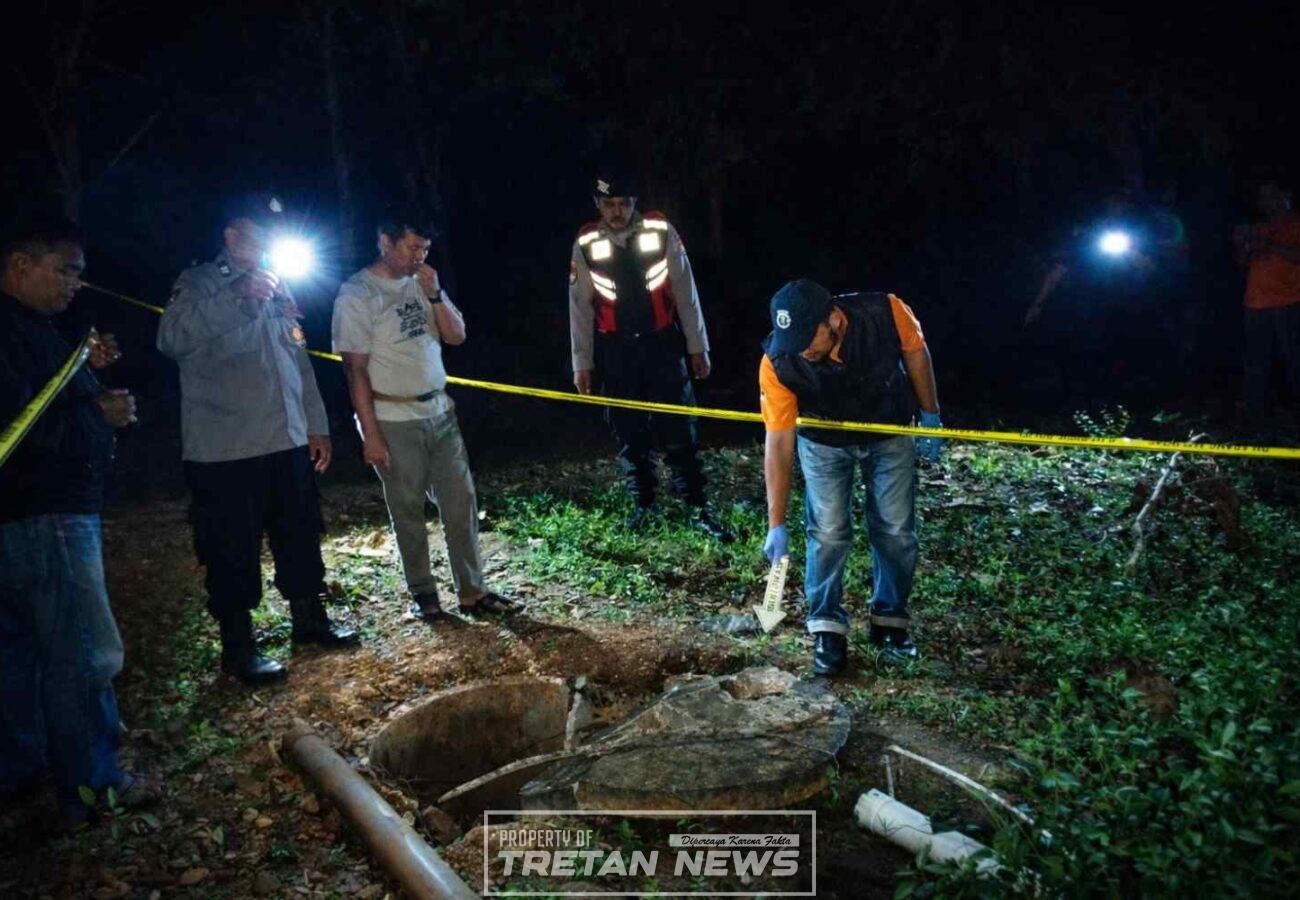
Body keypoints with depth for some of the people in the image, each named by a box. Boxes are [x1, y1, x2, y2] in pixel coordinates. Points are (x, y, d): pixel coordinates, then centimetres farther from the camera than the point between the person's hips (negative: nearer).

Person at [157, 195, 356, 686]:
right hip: (225, 452, -6)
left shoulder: (277, 290, 14)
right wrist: (238, 294, -34)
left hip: (289, 442, 6)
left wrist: (316, 425, 16)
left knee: (301, 538, 16)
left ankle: (309, 619, 33)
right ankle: (237, 646, 16)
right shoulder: (199, 284, -5)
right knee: (233, 552, 2)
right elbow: (173, 338, -26)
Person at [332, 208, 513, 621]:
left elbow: (457, 335, 6)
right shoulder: (356, 294, -9)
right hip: (394, 422, -6)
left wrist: (434, 294, -9)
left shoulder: (423, 283, 8)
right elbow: (355, 369, -11)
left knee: (461, 501, 6)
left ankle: (472, 591, 15)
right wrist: (371, 434, -14)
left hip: (440, 412, 6)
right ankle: (422, 593, 20)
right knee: (408, 510, 4)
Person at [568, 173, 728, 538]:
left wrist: (697, 346, 1)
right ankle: (644, 504, 25)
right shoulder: (586, 244, -3)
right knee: (629, 433, 9)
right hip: (616, 352, 1)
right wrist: (582, 362, 3)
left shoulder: (661, 232, -5)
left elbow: (685, 292, -1)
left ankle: (697, 508, 10)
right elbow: (580, 307, 2)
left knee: (678, 431, 0)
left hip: (662, 345, -1)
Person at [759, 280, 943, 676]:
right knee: (828, 533, -6)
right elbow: (778, 444, -29)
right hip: (824, 443, -1)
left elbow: (915, 352, -10)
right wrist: (776, 525, -31)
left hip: (890, 433, 1)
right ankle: (827, 628, 11)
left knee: (896, 531, 3)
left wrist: (930, 416, 0)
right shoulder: (777, 364, -33)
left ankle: (890, 620, 22)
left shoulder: (886, 313, -33)